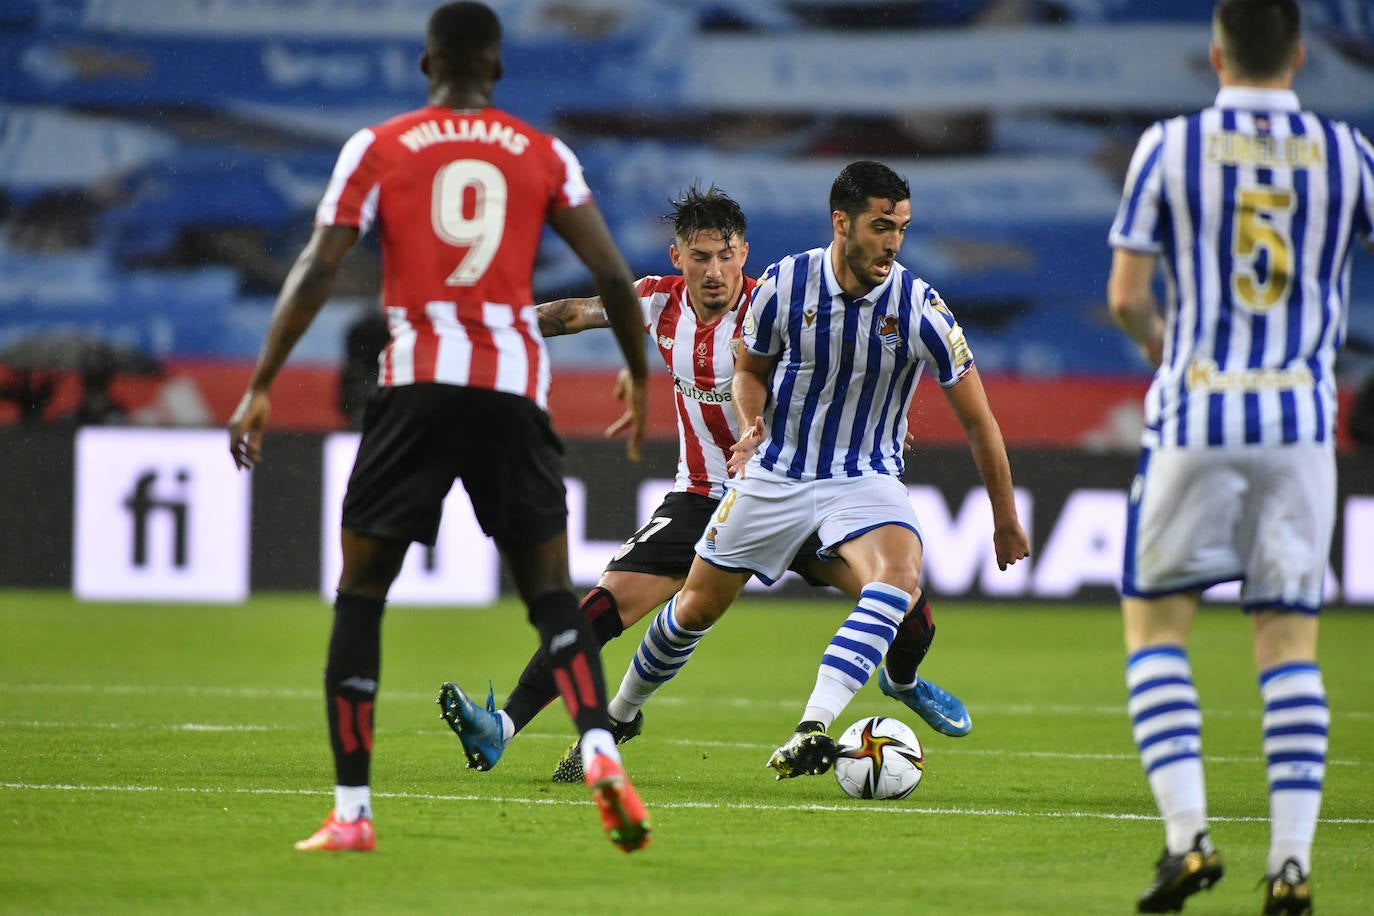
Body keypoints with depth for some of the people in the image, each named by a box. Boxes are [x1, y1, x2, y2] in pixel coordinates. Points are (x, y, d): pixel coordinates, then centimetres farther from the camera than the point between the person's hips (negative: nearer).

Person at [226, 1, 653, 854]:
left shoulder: (379, 148, 7)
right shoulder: (545, 156, 11)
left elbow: (318, 268, -2)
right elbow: (614, 277, 5)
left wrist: (261, 386, 0)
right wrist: (640, 377, 20)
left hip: (417, 382, -1)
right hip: (516, 387, 1)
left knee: (361, 591, 7)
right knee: (552, 592, 9)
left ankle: (351, 810, 2)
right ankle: (601, 751, -16)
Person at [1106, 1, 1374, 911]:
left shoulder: (1169, 147, -3)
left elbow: (1126, 296, -2)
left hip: (1195, 411, -1)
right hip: (1301, 420, 2)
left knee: (1155, 624, 10)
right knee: (1291, 640, 6)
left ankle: (1188, 834, -4)